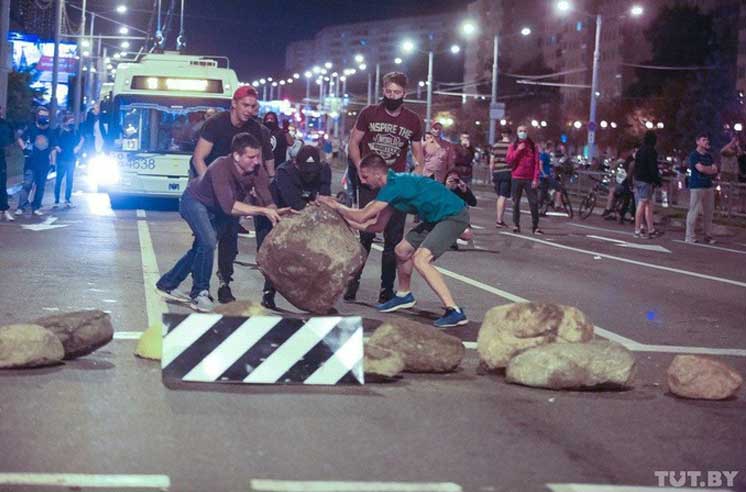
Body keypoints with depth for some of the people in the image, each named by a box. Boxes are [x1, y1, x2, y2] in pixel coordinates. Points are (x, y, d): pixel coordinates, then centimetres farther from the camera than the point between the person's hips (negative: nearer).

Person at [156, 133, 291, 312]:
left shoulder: (257, 170, -24)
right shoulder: (221, 168, -40)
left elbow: (267, 202, -28)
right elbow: (229, 206, -49)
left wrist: (274, 213, -50)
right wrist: (262, 210, -52)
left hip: (215, 209, 7)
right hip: (194, 201, -7)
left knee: (202, 247, 16)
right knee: (208, 242, -24)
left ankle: (167, 284, 34)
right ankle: (199, 294, -9)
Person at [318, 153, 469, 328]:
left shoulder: (395, 185, -21)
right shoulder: (394, 183, 9)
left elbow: (362, 216, -21)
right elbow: (379, 225, 12)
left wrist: (336, 206, -7)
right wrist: (344, 219, 8)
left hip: (454, 215, -10)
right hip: (437, 218, 10)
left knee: (420, 259, -21)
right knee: (402, 250, 16)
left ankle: (455, 312, -24)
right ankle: (404, 295, 39)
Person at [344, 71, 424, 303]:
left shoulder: (413, 120, 5)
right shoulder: (369, 114, 0)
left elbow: (419, 154, 12)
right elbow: (354, 142, 5)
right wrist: (361, 168, -9)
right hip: (369, 184, -2)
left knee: (393, 239, 4)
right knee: (365, 235, -3)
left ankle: (387, 288, 11)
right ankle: (352, 282, 8)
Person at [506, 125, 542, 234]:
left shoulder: (533, 146, 7)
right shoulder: (513, 146, 8)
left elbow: (536, 163, 1)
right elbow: (509, 160, -3)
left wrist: (536, 179, -7)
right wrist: (518, 150, -12)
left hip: (529, 179, -1)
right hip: (516, 178, 1)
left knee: (534, 202, -6)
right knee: (516, 202, 3)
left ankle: (535, 226, -4)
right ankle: (516, 224, 9)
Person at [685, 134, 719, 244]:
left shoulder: (709, 156, 18)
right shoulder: (694, 155, -3)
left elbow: (715, 171, 10)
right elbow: (700, 168, -16)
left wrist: (706, 169, -10)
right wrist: (711, 169, 0)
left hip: (708, 186, 7)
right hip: (696, 186, -7)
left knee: (709, 213, 7)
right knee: (694, 212, -8)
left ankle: (708, 236, 13)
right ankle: (690, 236, -5)